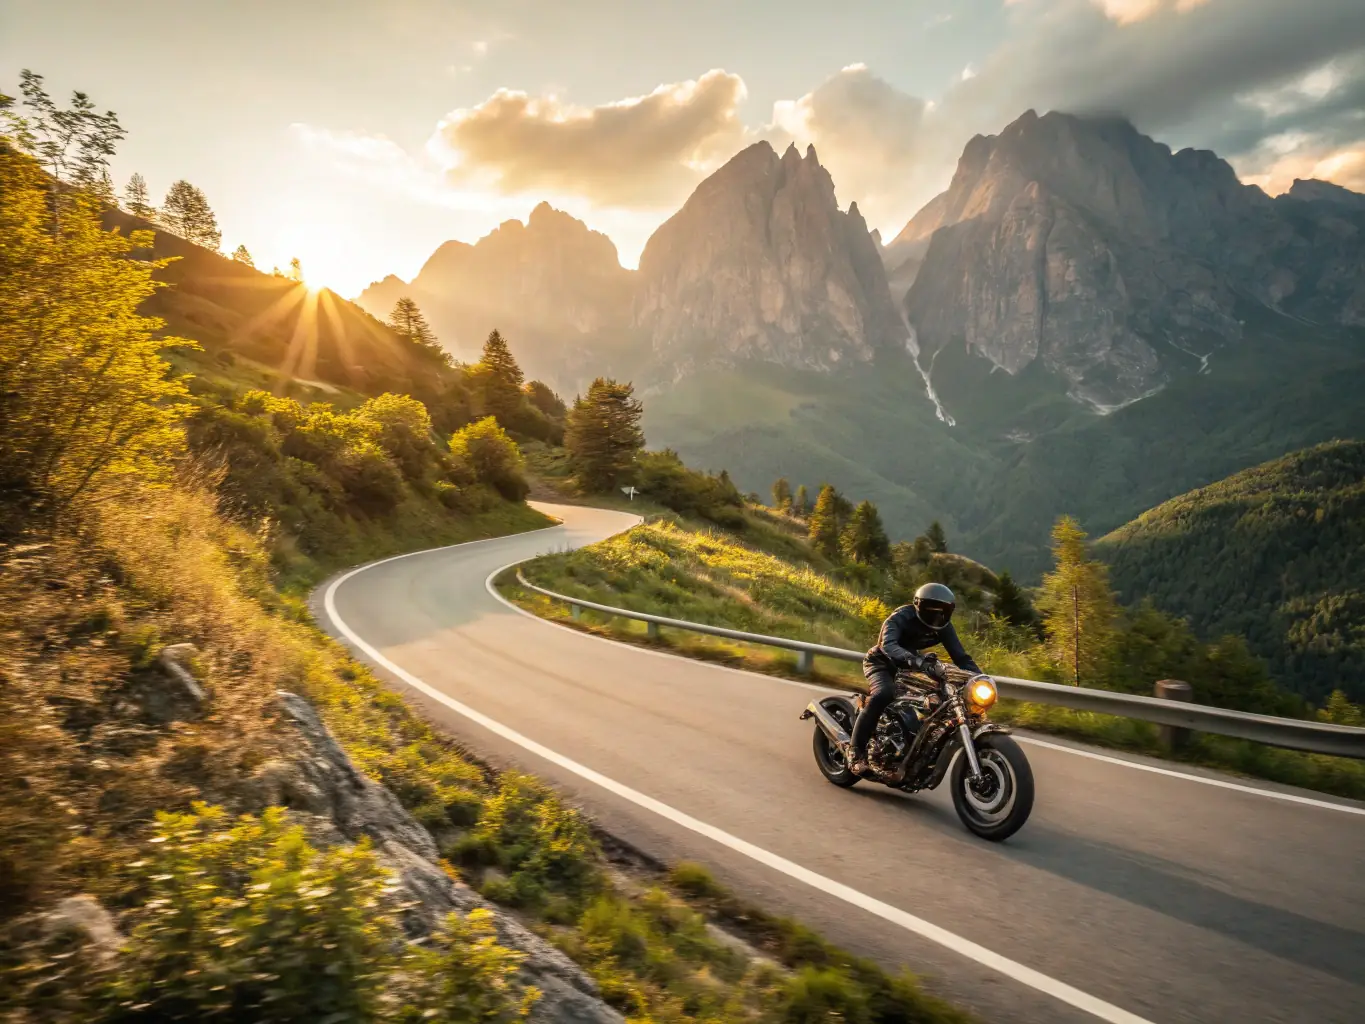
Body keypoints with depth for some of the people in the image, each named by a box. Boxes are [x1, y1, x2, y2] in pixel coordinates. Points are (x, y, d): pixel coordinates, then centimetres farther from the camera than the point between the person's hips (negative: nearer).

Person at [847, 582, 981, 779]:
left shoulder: (943, 626, -9)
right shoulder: (901, 617, -27)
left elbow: (960, 656, -8)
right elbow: (887, 644, -44)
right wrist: (914, 660, -61)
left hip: (910, 666, 7)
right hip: (882, 663, -7)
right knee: (883, 695, -35)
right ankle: (856, 751, -28)